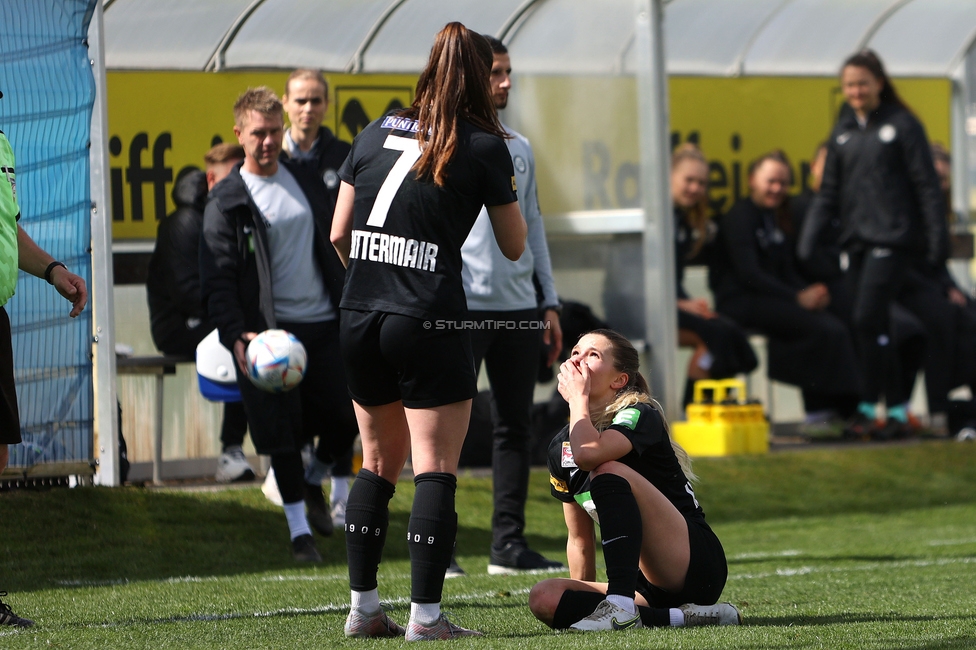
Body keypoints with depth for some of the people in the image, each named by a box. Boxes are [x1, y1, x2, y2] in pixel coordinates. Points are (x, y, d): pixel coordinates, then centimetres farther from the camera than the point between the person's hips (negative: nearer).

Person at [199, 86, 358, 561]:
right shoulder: (226, 201, -3)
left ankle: (314, 485, 31)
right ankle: (299, 528, 5)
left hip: (324, 322, 4)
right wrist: (236, 335, -21)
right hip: (271, 330, -4)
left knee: (344, 420, 1)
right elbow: (216, 280, -8)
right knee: (282, 433, -6)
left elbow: (335, 246, 20)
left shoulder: (307, 180, 12)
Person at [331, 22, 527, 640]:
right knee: (436, 468, -2)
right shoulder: (485, 148, -3)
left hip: (360, 317, 5)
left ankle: (363, 607, 17)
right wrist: (508, 191, 22)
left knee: (379, 463, 16)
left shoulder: (376, 133, 10)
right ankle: (426, 615, -6)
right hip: (429, 324, -5)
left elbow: (339, 234, 11)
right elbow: (514, 246, 7)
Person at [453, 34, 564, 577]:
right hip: (463, 307, -6)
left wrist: (550, 302, 15)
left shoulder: (520, 148, 16)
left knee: (515, 426, 4)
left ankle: (509, 543, 7)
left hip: (519, 307, 6)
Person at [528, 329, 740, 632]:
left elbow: (588, 454, -31)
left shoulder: (640, 416, -8)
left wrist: (578, 398, -13)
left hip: (698, 564, -7)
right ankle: (676, 617, -20)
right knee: (544, 599, -17)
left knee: (610, 472, -25)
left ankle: (621, 607, -32)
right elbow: (579, 539, 19)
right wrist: (580, 601, 13)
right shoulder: (562, 446, 12)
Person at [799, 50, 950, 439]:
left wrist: (937, 241, -9)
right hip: (857, 241, 6)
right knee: (876, 326, 3)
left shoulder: (902, 126, -2)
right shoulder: (843, 132, 13)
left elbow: (926, 187, -3)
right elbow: (829, 192, 15)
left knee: (868, 320, -12)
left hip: (892, 239, -6)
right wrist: (809, 235, 2)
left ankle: (869, 406, -3)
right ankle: (897, 407, 7)